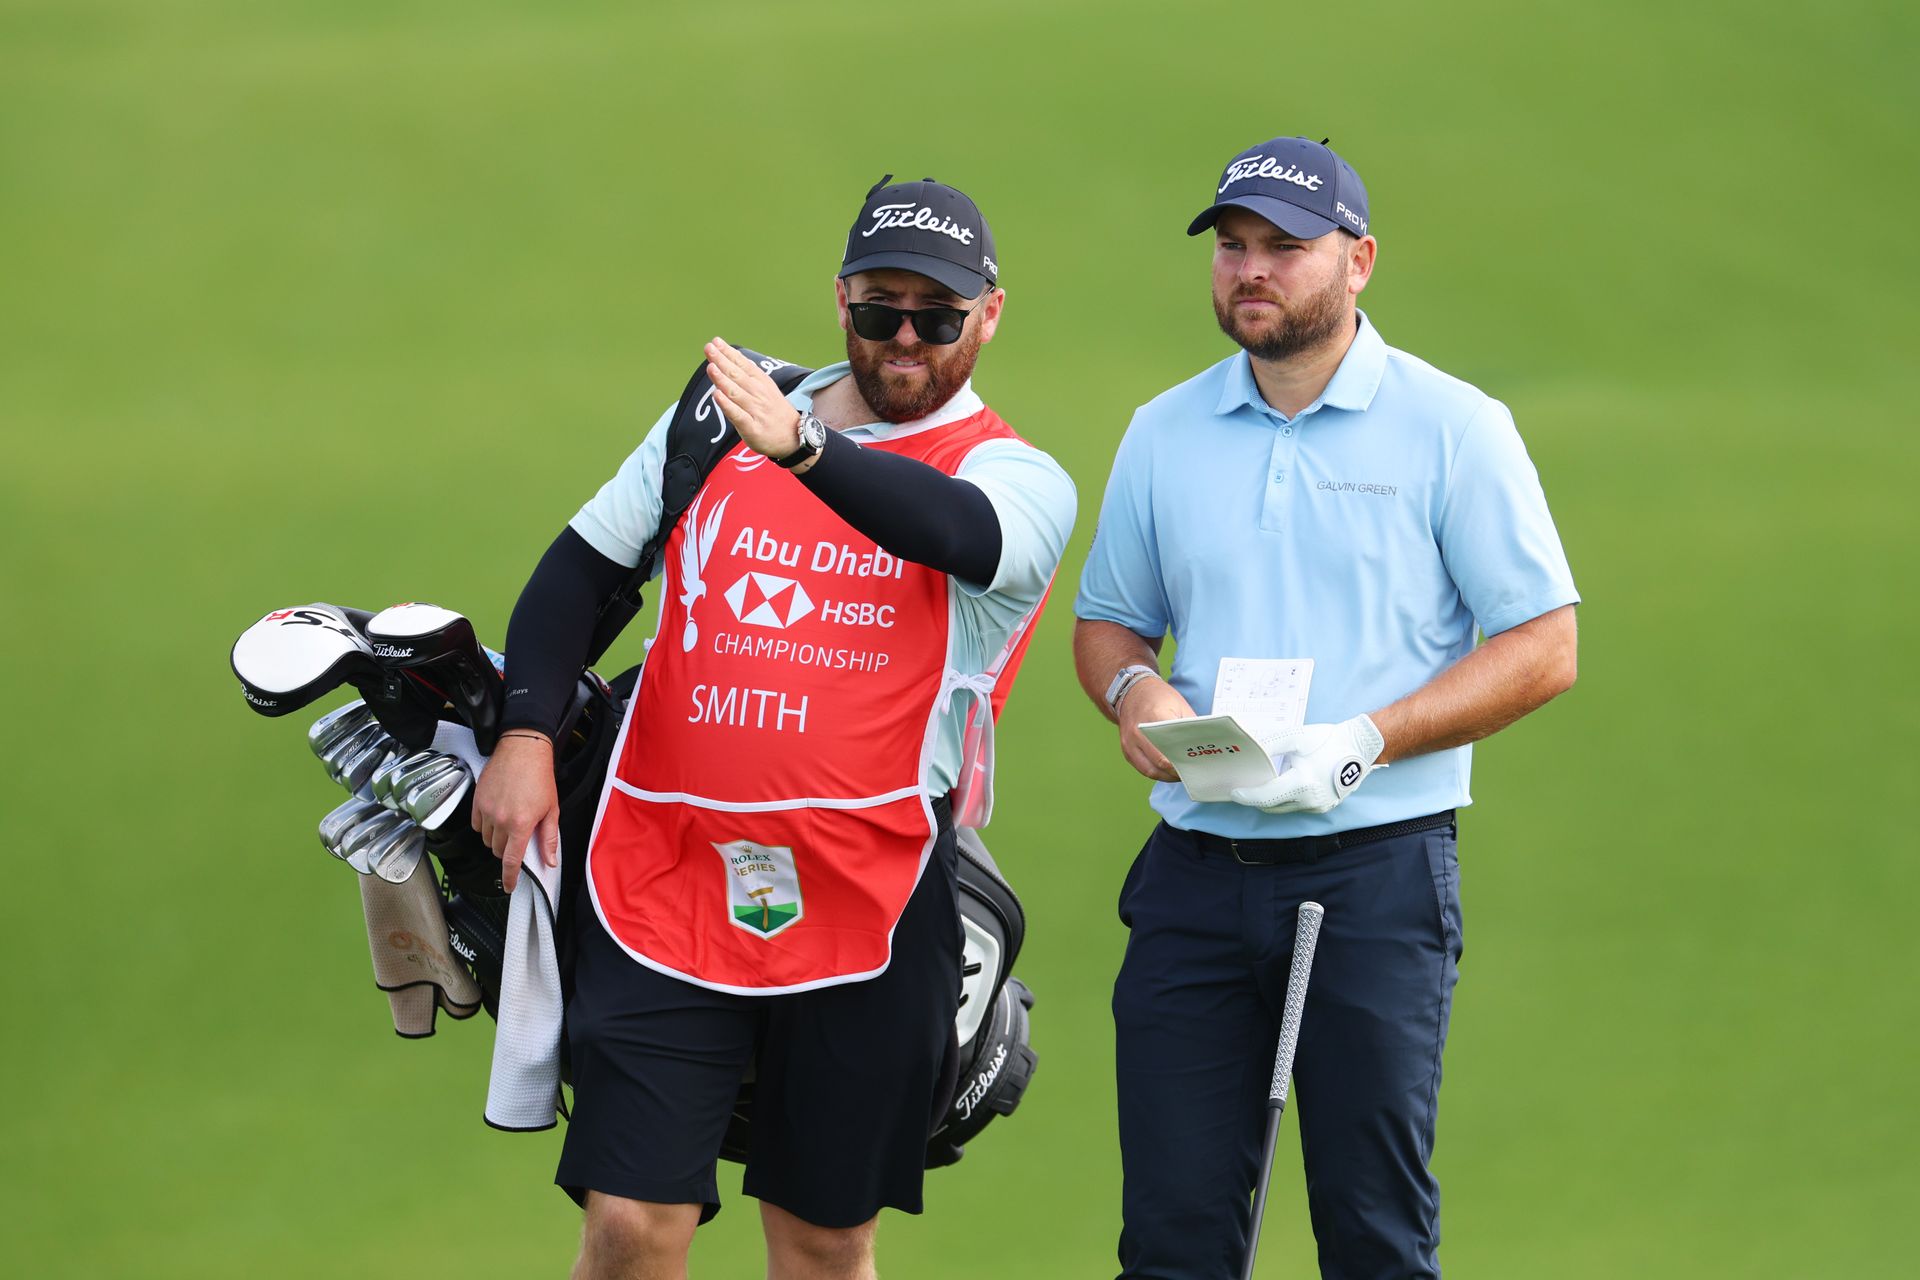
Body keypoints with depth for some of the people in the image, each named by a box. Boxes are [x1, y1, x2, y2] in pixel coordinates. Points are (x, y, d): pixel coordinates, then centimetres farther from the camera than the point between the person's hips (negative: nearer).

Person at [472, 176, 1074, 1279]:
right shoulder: (714, 424, 12)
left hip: (862, 916, -1)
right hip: (664, 888, 2)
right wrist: (527, 734, 4)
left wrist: (801, 446, -41)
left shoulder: (1016, 477, 0)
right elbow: (581, 568, 19)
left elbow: (954, 531, -24)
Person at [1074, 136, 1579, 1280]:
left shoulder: (1452, 430, -1)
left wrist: (1366, 743, -15)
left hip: (1376, 878, -4)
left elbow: (1543, 648, -3)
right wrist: (1133, 691, -3)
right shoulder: (1164, 434, 12)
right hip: (1196, 874, 4)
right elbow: (1107, 621, 21)